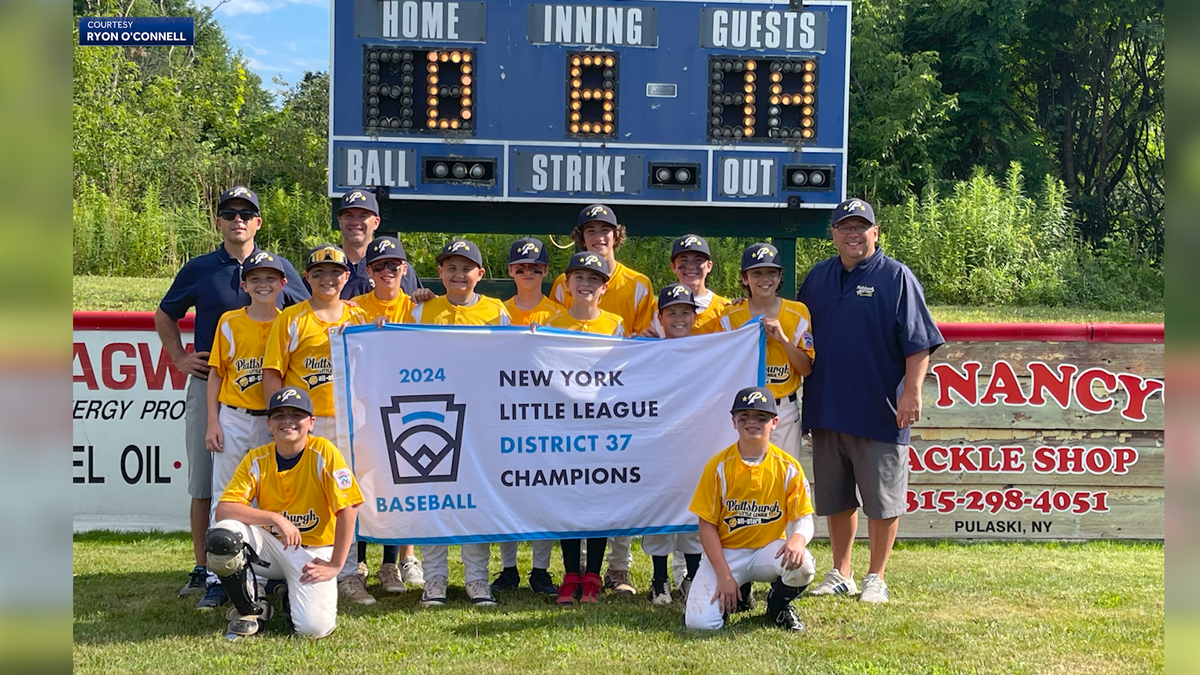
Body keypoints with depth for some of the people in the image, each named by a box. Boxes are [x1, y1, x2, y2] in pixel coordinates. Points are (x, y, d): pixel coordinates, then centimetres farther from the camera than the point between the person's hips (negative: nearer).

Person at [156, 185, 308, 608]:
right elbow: (164, 316, 19)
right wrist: (180, 358, 8)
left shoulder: (280, 269, 7)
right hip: (209, 384, 0)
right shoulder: (198, 270, 7)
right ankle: (204, 570, 8)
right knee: (204, 485, 1)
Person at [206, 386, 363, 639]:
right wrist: (275, 518, -27)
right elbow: (223, 509, -16)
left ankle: (291, 593, 14)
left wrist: (334, 566, -16)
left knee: (315, 627, -24)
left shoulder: (324, 453, -13)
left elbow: (348, 510, -15)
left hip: (313, 552, -2)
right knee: (221, 538, -28)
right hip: (270, 546, 2)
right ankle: (253, 607, -2)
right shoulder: (256, 460, -5)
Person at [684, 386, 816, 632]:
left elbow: (803, 518, -4)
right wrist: (724, 576, -15)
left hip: (769, 550, 1)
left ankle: (778, 604, 2)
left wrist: (797, 539, -30)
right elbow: (707, 525, -6)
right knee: (701, 621, -23)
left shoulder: (788, 467, -3)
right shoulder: (719, 466, -7)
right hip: (725, 553, -1)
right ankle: (734, 595, 15)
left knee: (802, 565, -34)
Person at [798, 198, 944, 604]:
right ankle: (840, 574, 24)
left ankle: (876, 578, 13)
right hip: (827, 408, 5)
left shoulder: (896, 277, -4)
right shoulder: (818, 277, 12)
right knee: (836, 498, 13)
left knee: (882, 499, 1)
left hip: (880, 411, -5)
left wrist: (912, 392, -16)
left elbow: (918, 342, -8)